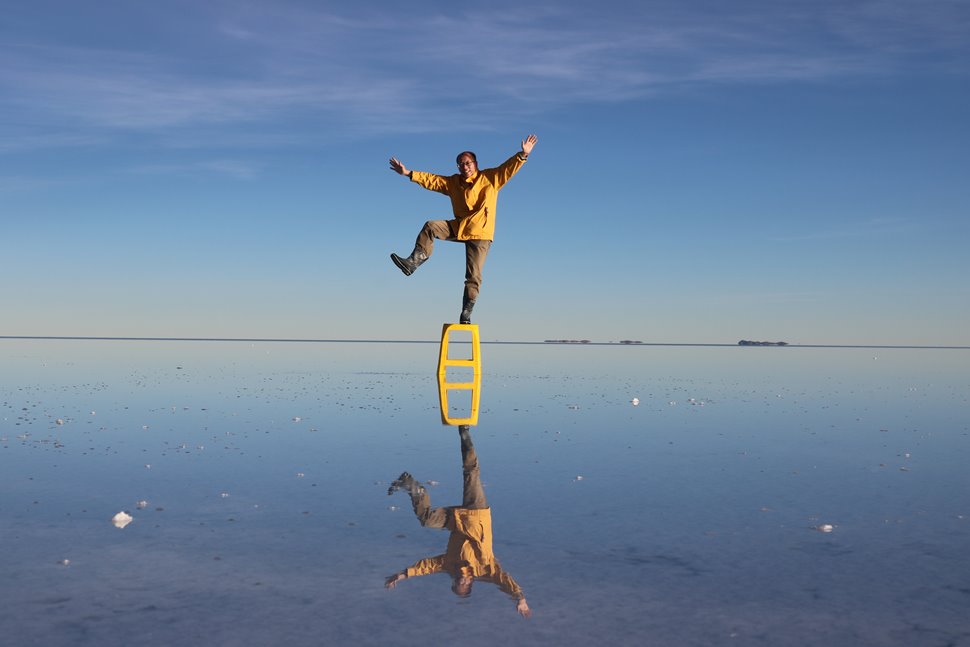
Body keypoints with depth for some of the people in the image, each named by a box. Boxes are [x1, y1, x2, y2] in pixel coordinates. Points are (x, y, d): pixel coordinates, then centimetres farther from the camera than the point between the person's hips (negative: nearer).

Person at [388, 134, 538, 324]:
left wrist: (523, 154, -26)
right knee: (431, 226, -14)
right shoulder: (453, 182, 13)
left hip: (480, 233, -4)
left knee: (473, 276, -7)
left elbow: (508, 168, -11)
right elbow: (431, 180, 12)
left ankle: (466, 313, 0)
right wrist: (408, 173, 6)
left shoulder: (490, 178, 0)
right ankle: (413, 262, -17)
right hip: (458, 227, 4)